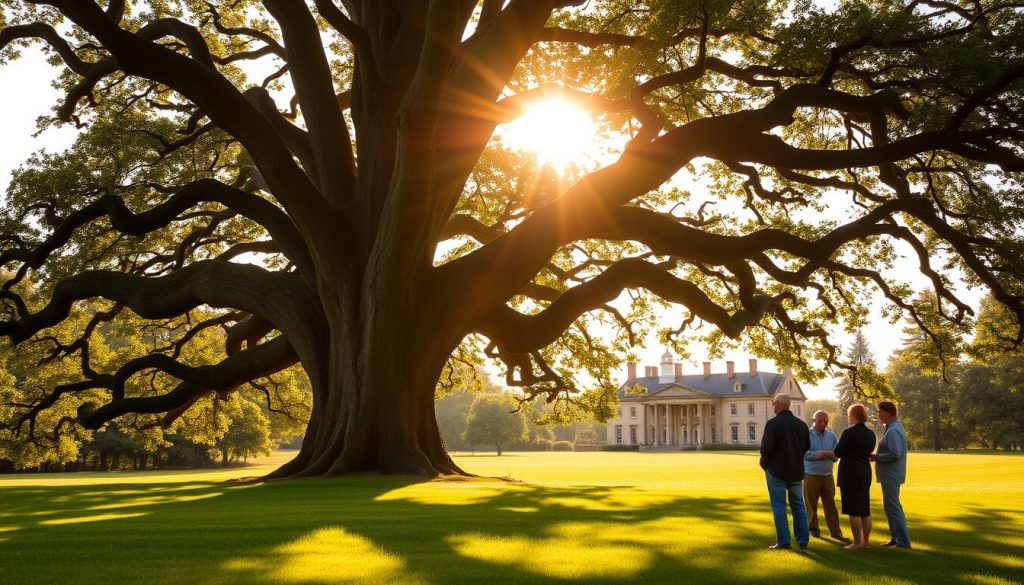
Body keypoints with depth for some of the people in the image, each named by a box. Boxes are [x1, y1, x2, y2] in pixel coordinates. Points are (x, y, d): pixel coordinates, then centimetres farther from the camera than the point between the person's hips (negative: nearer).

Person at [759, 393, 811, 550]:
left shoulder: (772, 424, -15)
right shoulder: (801, 424, 3)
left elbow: (766, 447, -21)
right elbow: (807, 447, 8)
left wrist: (764, 464, -4)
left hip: (777, 471, -5)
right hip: (796, 472, 5)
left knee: (779, 506, 2)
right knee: (798, 505, 15)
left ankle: (783, 542, 3)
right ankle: (803, 540, 16)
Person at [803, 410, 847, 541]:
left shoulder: (831, 435, 8)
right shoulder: (807, 434, -5)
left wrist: (831, 454, -21)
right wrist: (816, 454, -29)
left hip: (827, 475, 3)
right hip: (811, 475, -3)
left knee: (830, 504, 4)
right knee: (811, 504, 6)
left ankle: (835, 531, 8)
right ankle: (813, 529, 19)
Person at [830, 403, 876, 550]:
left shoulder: (848, 433, -15)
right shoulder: (870, 434, 7)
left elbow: (837, 453, -12)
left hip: (850, 472, -7)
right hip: (865, 472, 7)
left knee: (854, 510, -3)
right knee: (865, 509, 13)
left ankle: (857, 542, -1)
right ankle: (866, 541, 17)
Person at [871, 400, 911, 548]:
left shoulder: (893, 431, -21)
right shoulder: (894, 427, 12)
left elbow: (895, 454, -28)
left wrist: (877, 457, -17)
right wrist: (878, 456, 10)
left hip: (891, 476, -11)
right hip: (890, 475, 11)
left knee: (893, 508, -5)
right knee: (892, 507, 18)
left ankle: (903, 541, 0)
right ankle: (895, 538, 26)